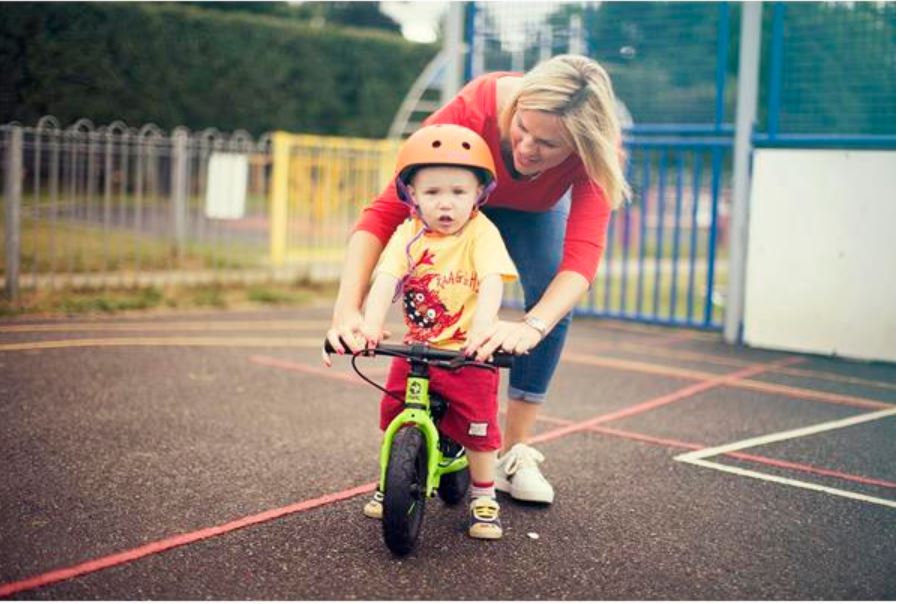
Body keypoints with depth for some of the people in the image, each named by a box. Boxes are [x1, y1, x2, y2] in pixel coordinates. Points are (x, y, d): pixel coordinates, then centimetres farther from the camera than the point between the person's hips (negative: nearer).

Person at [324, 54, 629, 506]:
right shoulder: (475, 108, -44)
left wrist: (531, 327, -68)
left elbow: (583, 254, -49)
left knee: (551, 306, -18)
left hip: (535, 210, 1)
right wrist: (347, 307, -58)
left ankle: (514, 453, -4)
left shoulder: (597, 145, -39)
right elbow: (385, 211, -45)